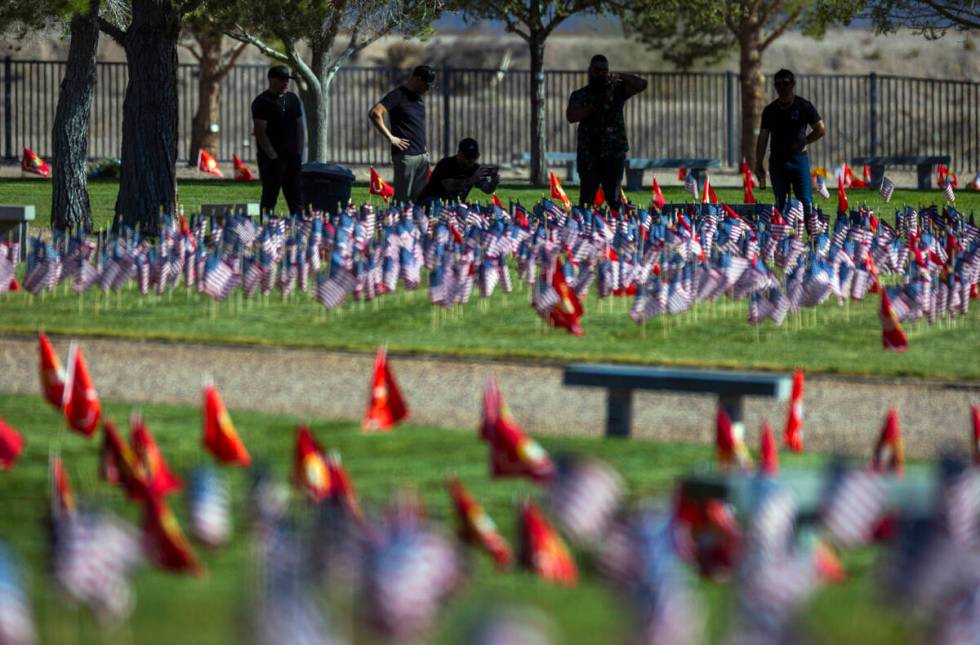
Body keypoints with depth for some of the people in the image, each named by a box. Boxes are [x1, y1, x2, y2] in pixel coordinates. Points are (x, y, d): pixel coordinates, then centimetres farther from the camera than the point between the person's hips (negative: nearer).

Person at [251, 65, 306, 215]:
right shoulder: (262, 102, -7)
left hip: (292, 157, 6)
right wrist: (273, 157, -15)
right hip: (271, 158, -6)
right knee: (269, 199, -3)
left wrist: (299, 152, 6)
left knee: (296, 198, 6)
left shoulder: (293, 99, 13)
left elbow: (300, 127, 17)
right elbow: (261, 133, -12)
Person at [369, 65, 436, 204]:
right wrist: (390, 138, -19)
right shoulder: (398, 95, -9)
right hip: (406, 155, -8)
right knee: (403, 198, -6)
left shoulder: (419, 97, 17)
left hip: (422, 155, 8)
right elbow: (374, 114, -21)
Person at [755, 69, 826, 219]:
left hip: (799, 159, -3)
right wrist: (759, 164, 5)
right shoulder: (770, 110, 8)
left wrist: (803, 142, 3)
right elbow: (763, 139, 9)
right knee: (780, 204, 4)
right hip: (777, 160, 3)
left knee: (805, 201, -8)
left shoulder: (804, 106, 0)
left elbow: (821, 130, 3)